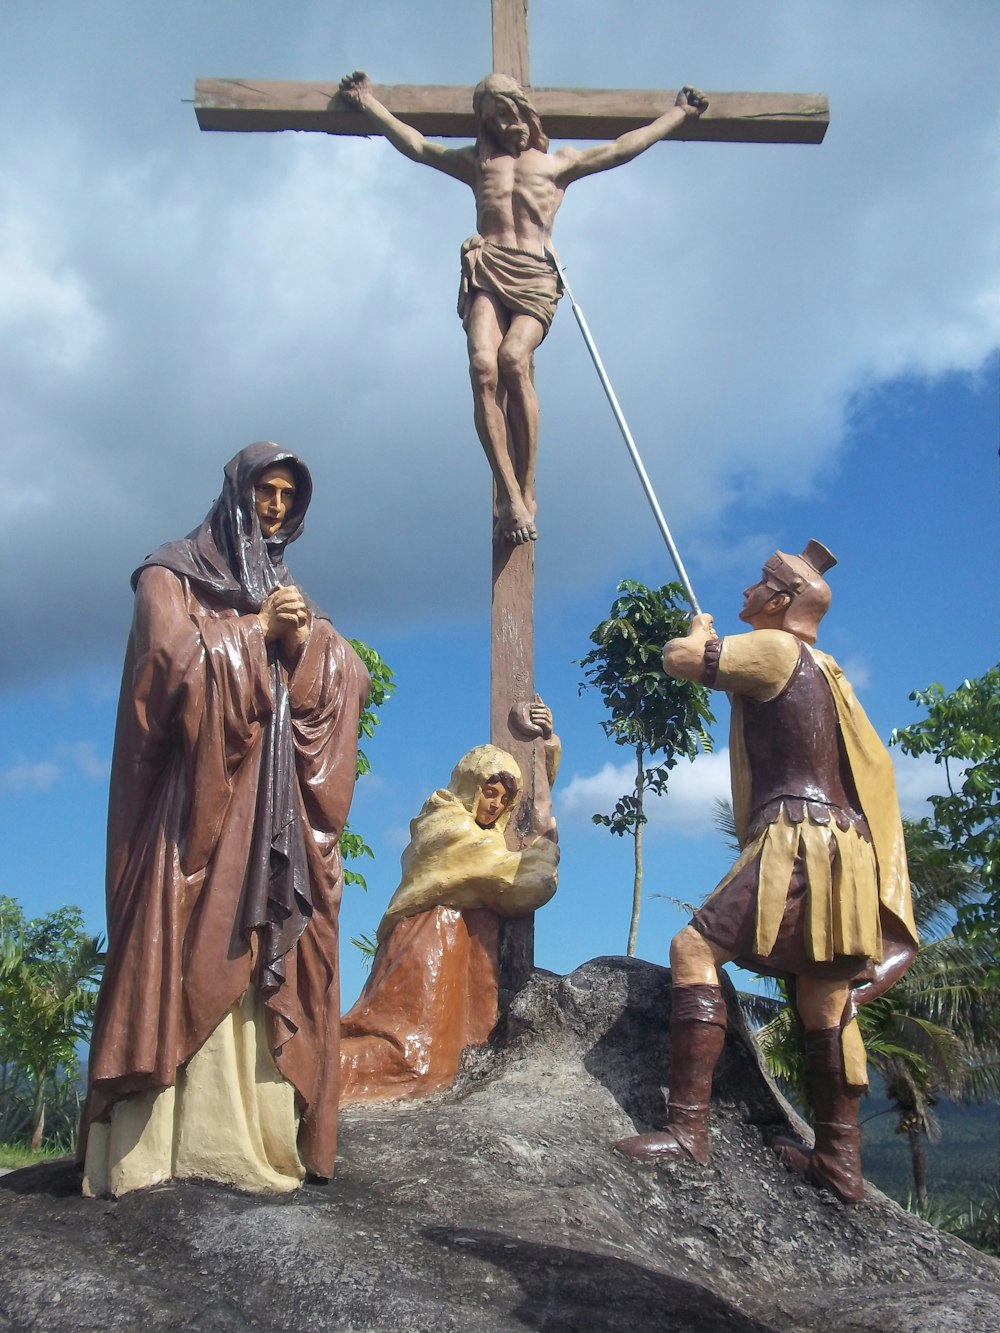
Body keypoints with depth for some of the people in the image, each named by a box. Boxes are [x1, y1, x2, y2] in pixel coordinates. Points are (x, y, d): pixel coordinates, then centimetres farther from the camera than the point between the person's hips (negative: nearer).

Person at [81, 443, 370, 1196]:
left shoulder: (295, 599, 23)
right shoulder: (172, 576, 9)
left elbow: (352, 683, 10)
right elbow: (174, 661, -10)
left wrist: (303, 641, -6)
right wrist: (257, 631, -3)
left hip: (278, 812, 5)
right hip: (199, 798, -4)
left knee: (266, 969, -4)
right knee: (184, 965, -12)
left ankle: (256, 1144, -5)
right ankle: (150, 1151, -12)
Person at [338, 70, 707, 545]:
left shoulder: (560, 163, 28)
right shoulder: (477, 163, 33)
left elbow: (622, 148, 29)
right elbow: (416, 146, 36)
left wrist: (678, 113, 31)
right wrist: (370, 104, 35)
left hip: (535, 275, -1)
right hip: (486, 269, 2)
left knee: (513, 360, -30)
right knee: (483, 366, -26)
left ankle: (526, 492, -27)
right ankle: (510, 496, -31)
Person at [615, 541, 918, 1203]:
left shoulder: (776, 648, -4)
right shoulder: (825, 672, 25)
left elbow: (680, 658, -8)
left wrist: (701, 631, 15)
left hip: (800, 840, -10)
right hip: (843, 848, 10)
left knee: (695, 949, -15)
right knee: (825, 1000, 13)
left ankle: (688, 1127, -21)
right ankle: (841, 1160, 18)